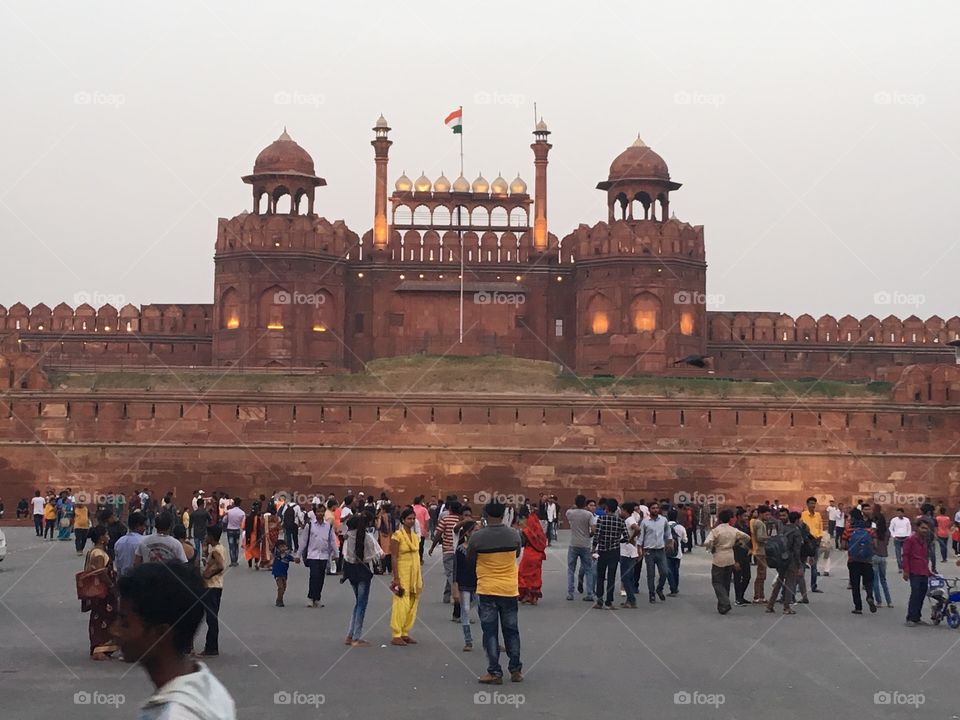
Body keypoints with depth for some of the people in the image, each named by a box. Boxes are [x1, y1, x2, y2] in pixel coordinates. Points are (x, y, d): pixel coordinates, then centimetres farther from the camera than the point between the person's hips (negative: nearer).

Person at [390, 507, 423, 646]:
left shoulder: (415, 536, 12)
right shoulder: (397, 536, -9)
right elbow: (394, 558, -12)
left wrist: (420, 577, 14)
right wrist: (396, 578, -17)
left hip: (414, 574, 7)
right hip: (402, 573, -7)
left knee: (412, 605, 7)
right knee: (401, 604, -9)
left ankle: (405, 634, 15)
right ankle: (396, 636, -5)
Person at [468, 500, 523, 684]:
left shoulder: (477, 536, -13)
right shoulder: (514, 535, -6)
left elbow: (469, 558, 3)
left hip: (487, 590, -2)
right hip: (509, 589, 2)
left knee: (490, 632, 4)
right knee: (511, 631, 14)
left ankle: (495, 672, 4)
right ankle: (516, 670, 19)